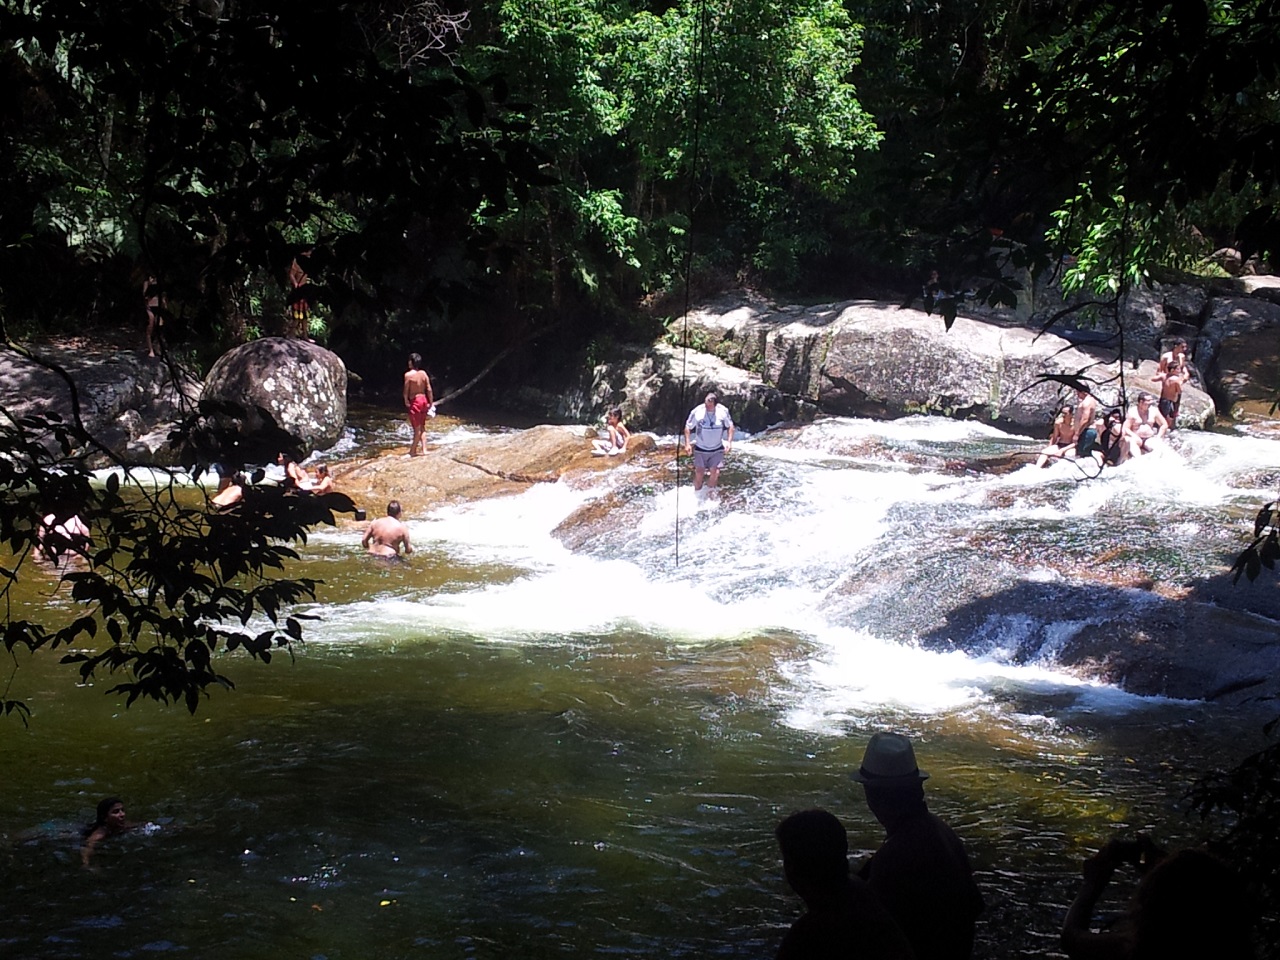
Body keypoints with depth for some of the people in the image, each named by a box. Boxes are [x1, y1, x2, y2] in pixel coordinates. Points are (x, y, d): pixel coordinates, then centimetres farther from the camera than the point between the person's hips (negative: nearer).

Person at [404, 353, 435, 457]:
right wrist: (431, 403, 10)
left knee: (417, 428, -2)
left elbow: (406, 391, -13)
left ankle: (413, 451, 5)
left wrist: (406, 402, 0)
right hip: (423, 400, 5)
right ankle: (423, 448, 16)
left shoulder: (408, 374, -14)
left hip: (415, 401, -5)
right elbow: (429, 389, 2)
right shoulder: (424, 373, 2)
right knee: (422, 427, 15)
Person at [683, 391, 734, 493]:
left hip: (717, 450, 1)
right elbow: (688, 427, -3)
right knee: (699, 472, -1)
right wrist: (687, 444, -11)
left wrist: (729, 442, -7)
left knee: (714, 472, -5)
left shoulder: (723, 411, -12)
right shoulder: (697, 412, -16)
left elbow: (730, 426, 3)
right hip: (700, 449, -1)